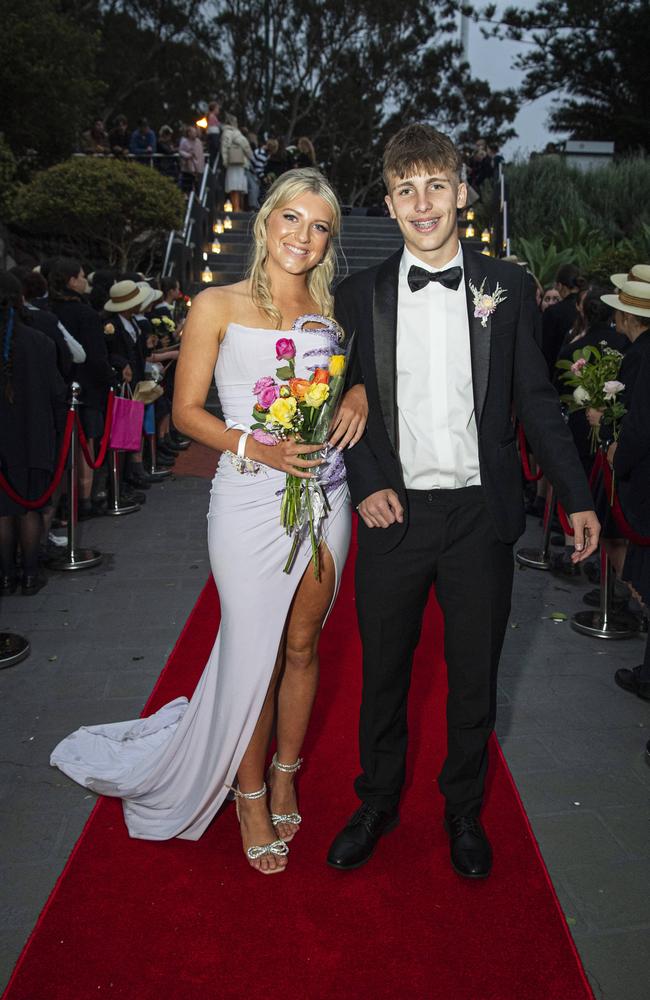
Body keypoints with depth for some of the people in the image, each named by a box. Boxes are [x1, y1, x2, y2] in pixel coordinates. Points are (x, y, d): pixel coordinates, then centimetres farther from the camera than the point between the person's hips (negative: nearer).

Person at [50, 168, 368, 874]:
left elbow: (354, 377, 21)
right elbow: (186, 410, -3)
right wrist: (255, 447, -18)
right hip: (250, 499, -4)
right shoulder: (218, 305, -1)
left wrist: (359, 395, -3)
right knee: (254, 654, 3)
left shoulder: (330, 312, 10)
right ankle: (250, 795, 27)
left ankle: (284, 776, 36)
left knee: (302, 647, 14)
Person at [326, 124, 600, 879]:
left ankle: (464, 809, 36)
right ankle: (378, 803, 36)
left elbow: (535, 399, 5)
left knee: (474, 675, 13)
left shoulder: (507, 287, 3)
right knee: (383, 674, 13)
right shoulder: (360, 295, 3)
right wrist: (366, 483, -8)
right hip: (394, 514, 0)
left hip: (481, 513, 0)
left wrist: (578, 497, 3)